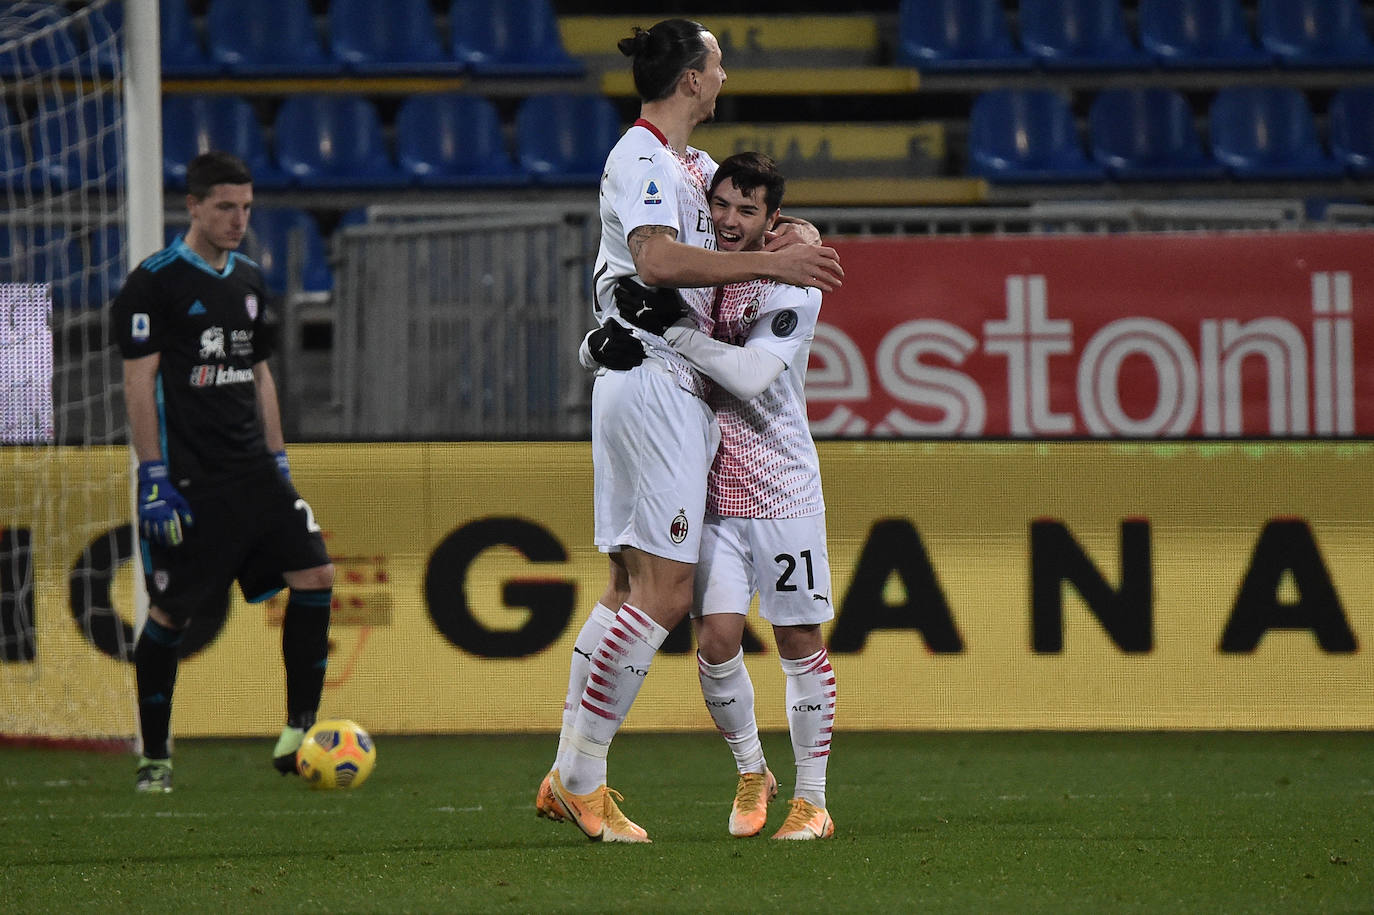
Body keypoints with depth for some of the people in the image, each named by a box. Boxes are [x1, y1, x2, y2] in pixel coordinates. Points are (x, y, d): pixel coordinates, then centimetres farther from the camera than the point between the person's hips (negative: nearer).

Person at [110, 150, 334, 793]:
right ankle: (153, 759, 9)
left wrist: (278, 461, 16)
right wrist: (153, 477, -15)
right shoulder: (156, 281, -6)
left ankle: (297, 735, -3)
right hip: (189, 478, -6)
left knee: (315, 576, -8)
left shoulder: (248, 281, 15)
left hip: (252, 473, 6)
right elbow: (140, 383, -10)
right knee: (170, 612, -3)